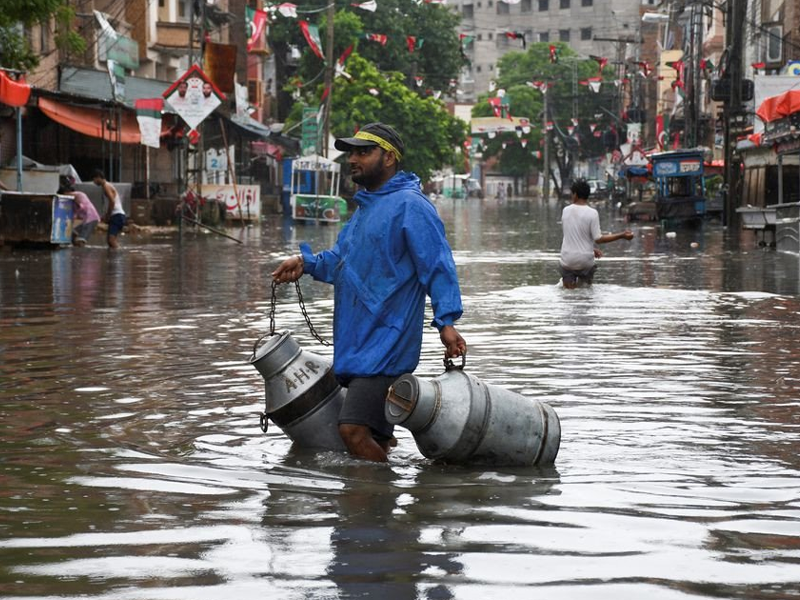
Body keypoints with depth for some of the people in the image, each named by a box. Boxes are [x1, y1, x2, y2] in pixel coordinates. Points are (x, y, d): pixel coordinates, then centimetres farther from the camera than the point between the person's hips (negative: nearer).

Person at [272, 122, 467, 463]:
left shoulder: (410, 206, -10)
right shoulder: (365, 207, 20)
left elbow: (438, 266, -15)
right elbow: (340, 262, 29)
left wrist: (446, 321, -24)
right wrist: (306, 262, 12)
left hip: (386, 344, -10)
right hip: (357, 346, 10)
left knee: (354, 430, -18)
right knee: (373, 437, 14)